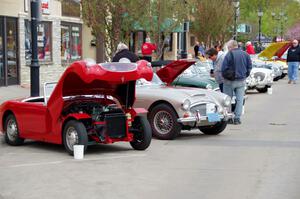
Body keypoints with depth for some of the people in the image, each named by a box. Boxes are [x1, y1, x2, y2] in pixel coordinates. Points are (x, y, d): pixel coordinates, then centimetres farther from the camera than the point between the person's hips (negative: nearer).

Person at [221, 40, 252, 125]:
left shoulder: (229, 55, -12)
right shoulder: (245, 54, 4)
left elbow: (224, 69, -13)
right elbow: (249, 67, 8)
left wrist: (225, 77, 1)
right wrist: (245, 76, 14)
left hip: (229, 81, -4)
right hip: (241, 81, 4)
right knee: (239, 100, 7)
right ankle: (237, 118, 3)